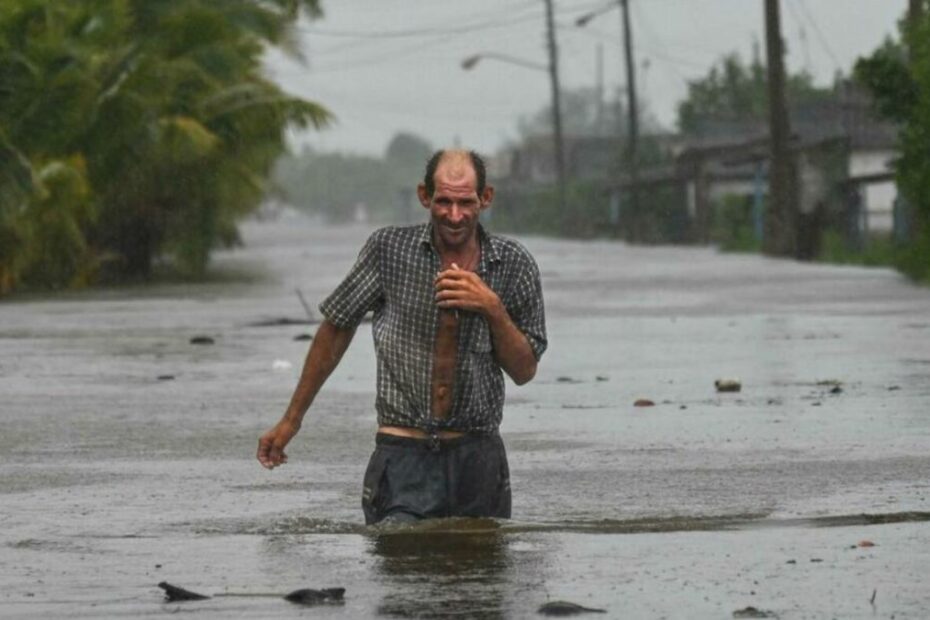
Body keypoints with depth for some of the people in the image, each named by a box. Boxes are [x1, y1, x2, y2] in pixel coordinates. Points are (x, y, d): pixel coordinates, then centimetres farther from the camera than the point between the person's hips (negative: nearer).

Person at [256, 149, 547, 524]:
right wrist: (291, 419, 12)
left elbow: (524, 371, 6)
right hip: (403, 455, -2)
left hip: (478, 456, 2)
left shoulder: (513, 265, 2)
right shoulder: (389, 249, -2)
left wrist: (493, 309, -11)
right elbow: (336, 328, 9)